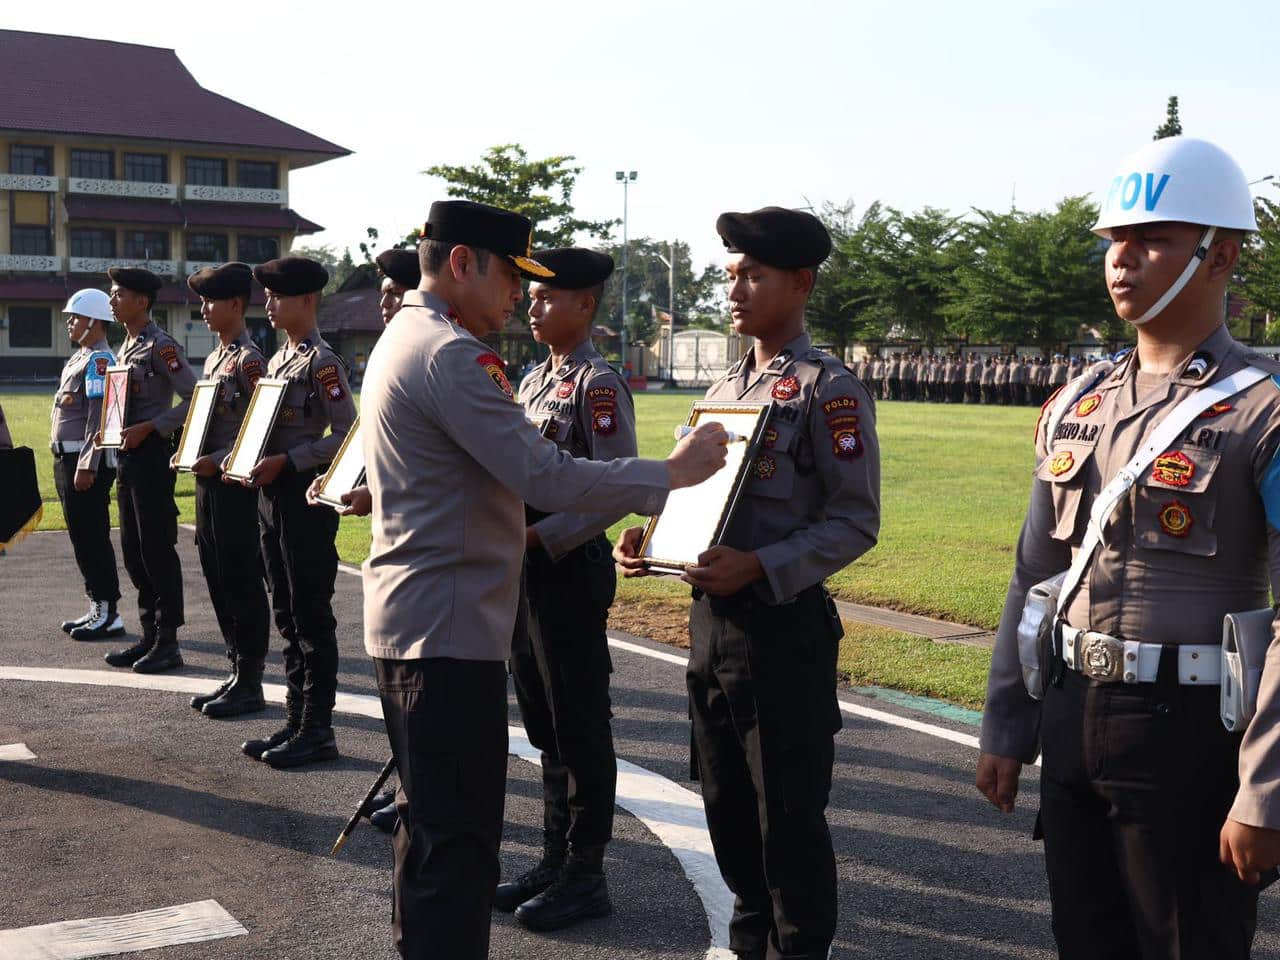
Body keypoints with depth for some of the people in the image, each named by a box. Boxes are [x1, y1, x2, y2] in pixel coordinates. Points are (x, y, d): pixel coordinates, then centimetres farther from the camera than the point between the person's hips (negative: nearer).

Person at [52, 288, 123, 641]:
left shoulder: (99, 360, -14)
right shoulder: (77, 358, 18)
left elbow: (99, 416, -21)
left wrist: (86, 466, -24)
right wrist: (66, 463, 19)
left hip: (87, 461, -10)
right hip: (67, 458, 10)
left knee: (92, 537, -6)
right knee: (82, 536, 13)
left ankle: (108, 613, -1)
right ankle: (97, 607, 21)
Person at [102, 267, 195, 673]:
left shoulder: (160, 345, -11)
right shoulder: (125, 346, 16)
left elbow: (194, 398, -18)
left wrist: (148, 428, -20)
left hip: (151, 454, -10)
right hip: (127, 455, 10)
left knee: (157, 548, -5)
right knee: (133, 549, 12)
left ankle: (168, 642, 2)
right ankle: (149, 636, 20)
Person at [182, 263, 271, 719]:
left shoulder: (248, 359, -12)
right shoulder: (213, 357, 15)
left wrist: (218, 459, -20)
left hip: (235, 482, -9)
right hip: (207, 481, 9)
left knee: (243, 584, -2)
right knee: (219, 582, 13)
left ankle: (250, 685, 6)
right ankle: (237, 673, 23)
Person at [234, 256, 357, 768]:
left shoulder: (322, 362, -11)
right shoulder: (277, 359, 15)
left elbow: (346, 436, -17)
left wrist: (284, 462, -20)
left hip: (306, 498, -9)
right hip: (272, 498, 9)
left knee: (312, 617, -2)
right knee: (287, 615, 13)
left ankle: (317, 730, 5)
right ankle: (296, 720, 22)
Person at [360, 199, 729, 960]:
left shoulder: (404, 338, 14)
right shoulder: (450, 354, -19)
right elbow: (547, 477, -24)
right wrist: (674, 472, -17)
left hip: (411, 613, 11)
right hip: (450, 624, -11)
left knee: (431, 822, 20)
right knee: (459, 838, -4)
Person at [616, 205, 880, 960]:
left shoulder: (830, 389, -9)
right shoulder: (725, 388, 13)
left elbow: (856, 521, -14)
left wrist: (759, 568, -24)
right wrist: (649, 539, 0)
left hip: (785, 625, -7)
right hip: (712, 620, 8)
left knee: (789, 814, 3)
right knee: (727, 803, 17)